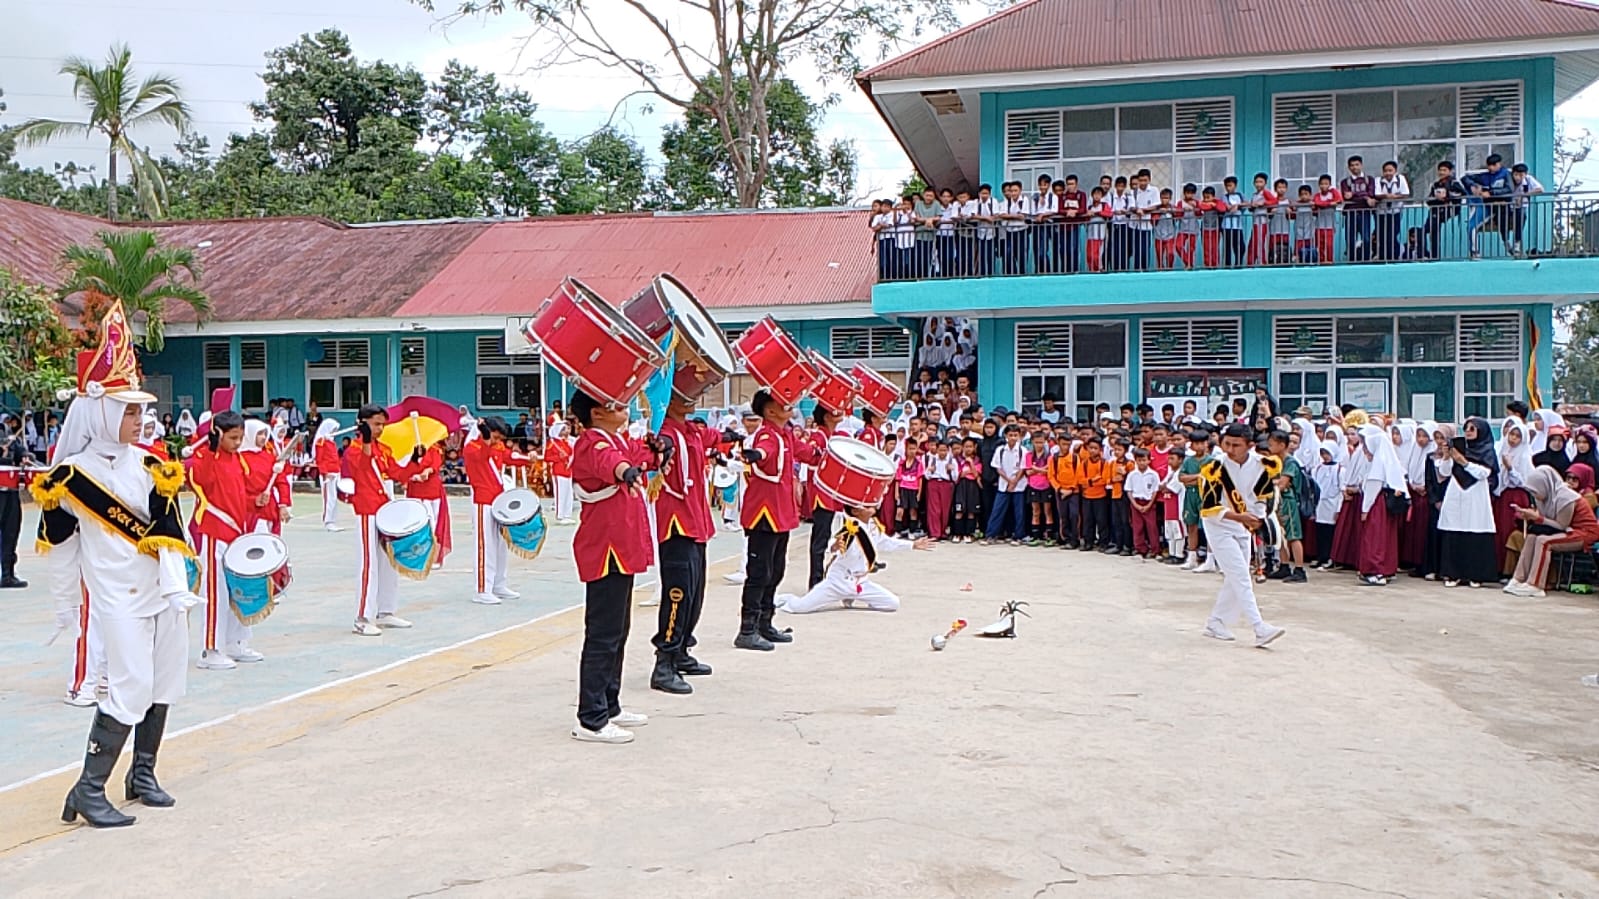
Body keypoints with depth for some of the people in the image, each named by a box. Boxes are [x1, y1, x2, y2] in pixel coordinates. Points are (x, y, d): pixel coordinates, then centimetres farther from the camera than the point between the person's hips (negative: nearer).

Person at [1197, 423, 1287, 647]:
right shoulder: (1215, 467, -22)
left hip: (1244, 529, 6)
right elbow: (1208, 508, -21)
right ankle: (1260, 629, -16)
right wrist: (1239, 517, -31)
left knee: (1235, 580, 10)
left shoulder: (1262, 465, -7)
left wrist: (1254, 519, 6)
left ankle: (1215, 624, 22)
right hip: (1219, 528, -6)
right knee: (1241, 578, -13)